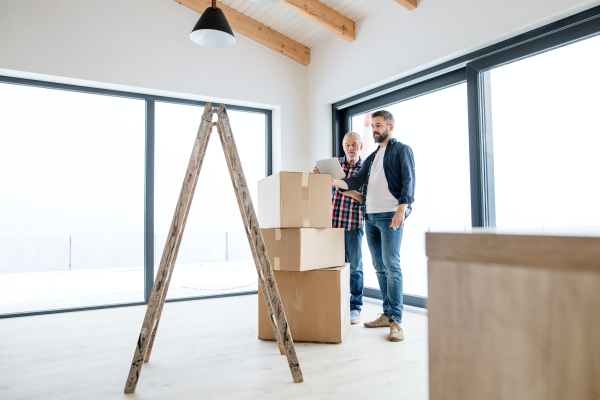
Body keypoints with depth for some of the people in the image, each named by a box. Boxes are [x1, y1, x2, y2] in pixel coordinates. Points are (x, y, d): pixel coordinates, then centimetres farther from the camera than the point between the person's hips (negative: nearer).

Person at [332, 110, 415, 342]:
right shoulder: (372, 157, 24)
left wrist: (402, 209, -22)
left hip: (390, 215, -7)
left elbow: (408, 181, -8)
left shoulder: (401, 150, 4)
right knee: (379, 267, 8)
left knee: (391, 265, -13)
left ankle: (396, 321, -9)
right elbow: (355, 183, 15)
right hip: (370, 217, 7)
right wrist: (333, 181, -2)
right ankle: (387, 314, 16)